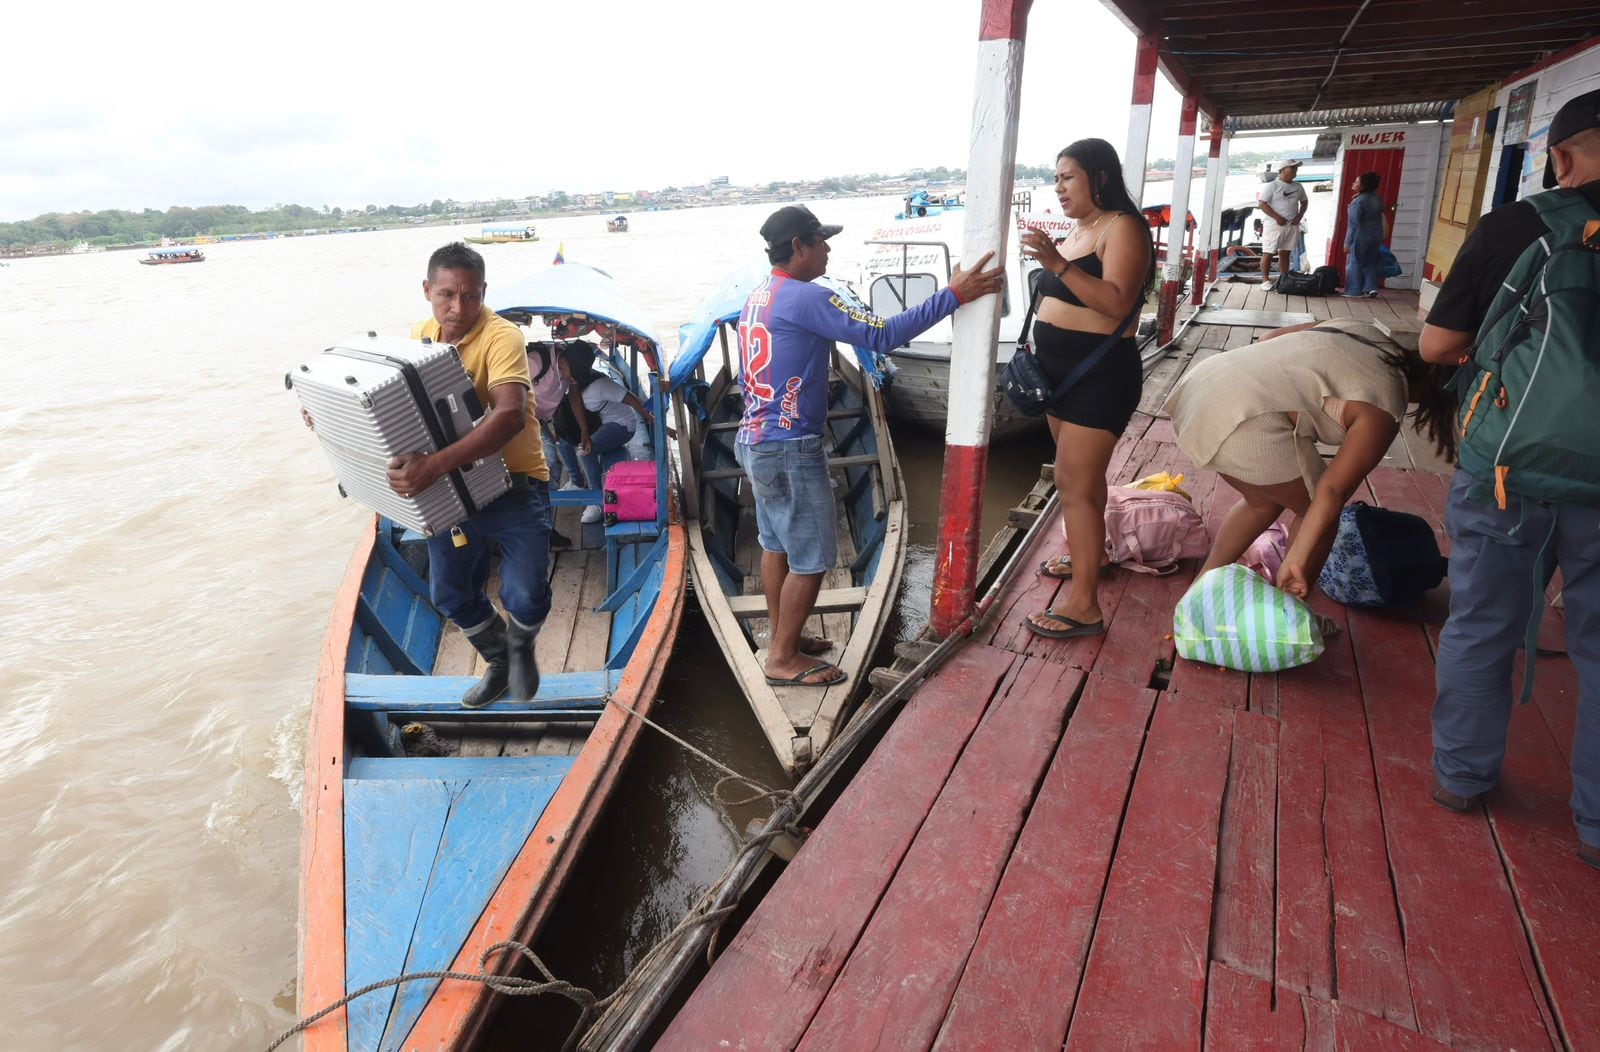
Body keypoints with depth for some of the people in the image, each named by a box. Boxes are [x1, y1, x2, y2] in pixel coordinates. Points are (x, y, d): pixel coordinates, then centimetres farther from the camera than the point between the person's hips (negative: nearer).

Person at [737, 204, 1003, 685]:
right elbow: (882, 335, -23)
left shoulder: (757, 299, 11)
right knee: (811, 558, 1)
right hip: (791, 450, -10)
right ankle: (783, 659, 12)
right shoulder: (805, 298, -18)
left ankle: (782, 638, 32)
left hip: (755, 442, 10)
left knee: (776, 545, 19)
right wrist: (952, 295, -20)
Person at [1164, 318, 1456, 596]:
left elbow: (1269, 337, 24)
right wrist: (1297, 560, -8)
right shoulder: (1383, 410, 0)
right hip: (1241, 418, -8)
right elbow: (1333, 491, -7)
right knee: (1316, 510, 13)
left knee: (1264, 501, 27)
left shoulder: (1367, 332, 22)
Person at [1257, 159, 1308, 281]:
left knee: (1285, 253, 8)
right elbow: (1262, 204, -12)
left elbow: (1304, 201, 22)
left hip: (1292, 225, 6)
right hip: (1274, 224, -6)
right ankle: (1265, 279, -2)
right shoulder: (1272, 186, -7)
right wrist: (1277, 217, -18)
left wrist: (1300, 216, 4)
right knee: (1268, 253, -6)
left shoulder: (1298, 187, 12)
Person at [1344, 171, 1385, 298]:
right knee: (1371, 262, 14)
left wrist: (1347, 242, -16)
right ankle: (1371, 288, 9)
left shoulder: (1358, 201, -17)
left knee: (1354, 263, 3)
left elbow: (1353, 224, -18)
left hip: (1360, 237, -7)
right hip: (1376, 236, 7)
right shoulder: (1378, 199, 6)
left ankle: (1353, 291, 5)